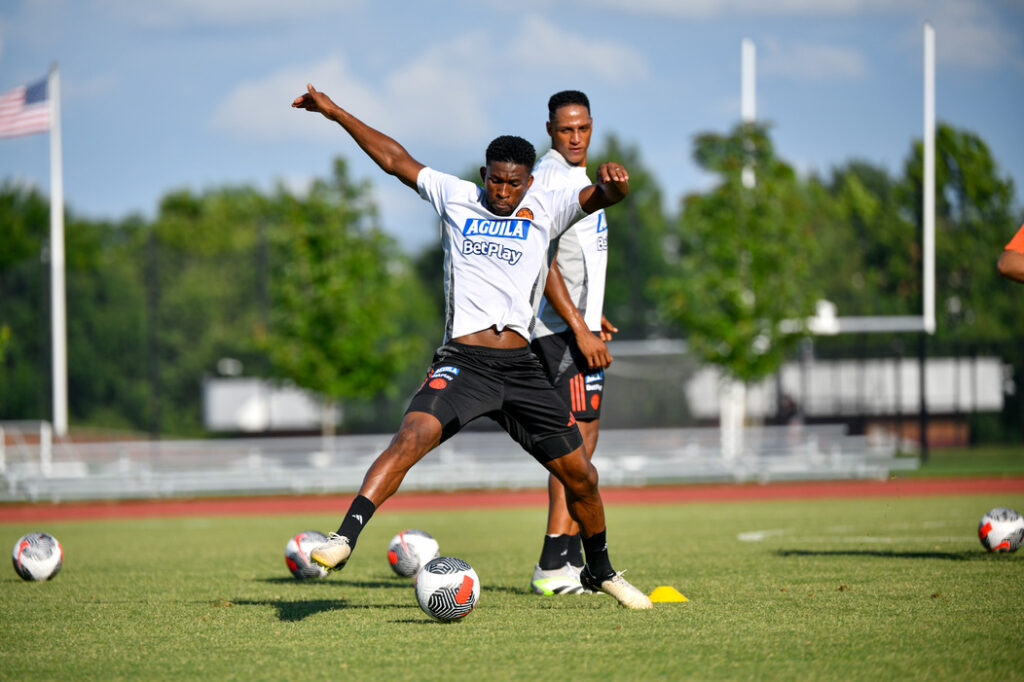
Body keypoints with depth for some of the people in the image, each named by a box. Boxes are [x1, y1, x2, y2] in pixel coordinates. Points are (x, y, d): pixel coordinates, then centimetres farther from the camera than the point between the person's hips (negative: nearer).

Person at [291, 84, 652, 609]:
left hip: (520, 366, 2)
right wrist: (334, 112, 16)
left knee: (580, 474, 5)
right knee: (413, 435, -28)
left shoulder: (545, 210, 10)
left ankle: (600, 571, 27)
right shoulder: (456, 197, 11)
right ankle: (344, 537, -33)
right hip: (462, 362, -2)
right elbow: (395, 159, 17)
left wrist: (612, 185, -30)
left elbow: (601, 196, -5)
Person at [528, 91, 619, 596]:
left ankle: (571, 560, 14)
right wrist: (579, 327, -24)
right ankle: (553, 565, -17)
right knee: (576, 438, -14)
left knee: (582, 439, 11)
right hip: (562, 327, -10)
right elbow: (543, 263, -21)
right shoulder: (550, 177, -14)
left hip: (576, 324, 10)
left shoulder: (576, 175, 18)